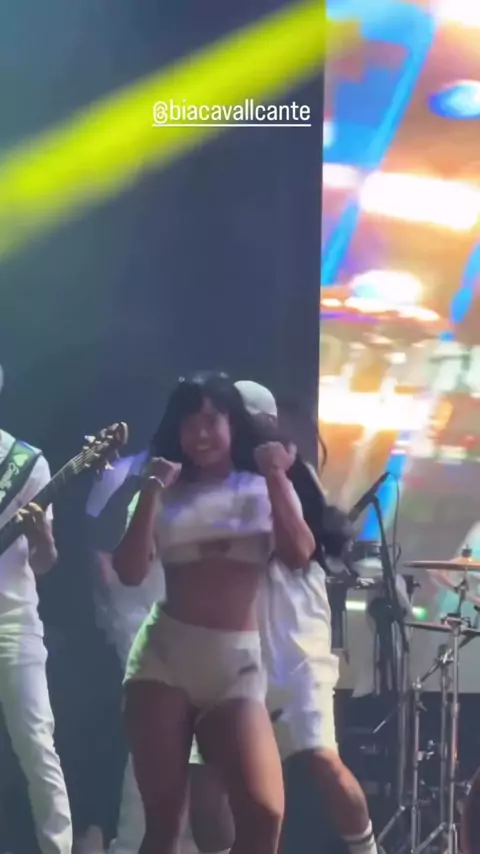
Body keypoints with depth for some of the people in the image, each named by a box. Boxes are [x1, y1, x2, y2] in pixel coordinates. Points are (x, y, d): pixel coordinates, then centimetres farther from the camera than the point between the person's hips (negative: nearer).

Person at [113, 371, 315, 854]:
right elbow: (130, 572, 0)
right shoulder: (168, 495, 11)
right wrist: (152, 492, -6)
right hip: (164, 652, 1)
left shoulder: (266, 488, 11)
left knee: (264, 814, -18)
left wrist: (275, 478, -8)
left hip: (237, 660, 0)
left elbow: (299, 555, -5)